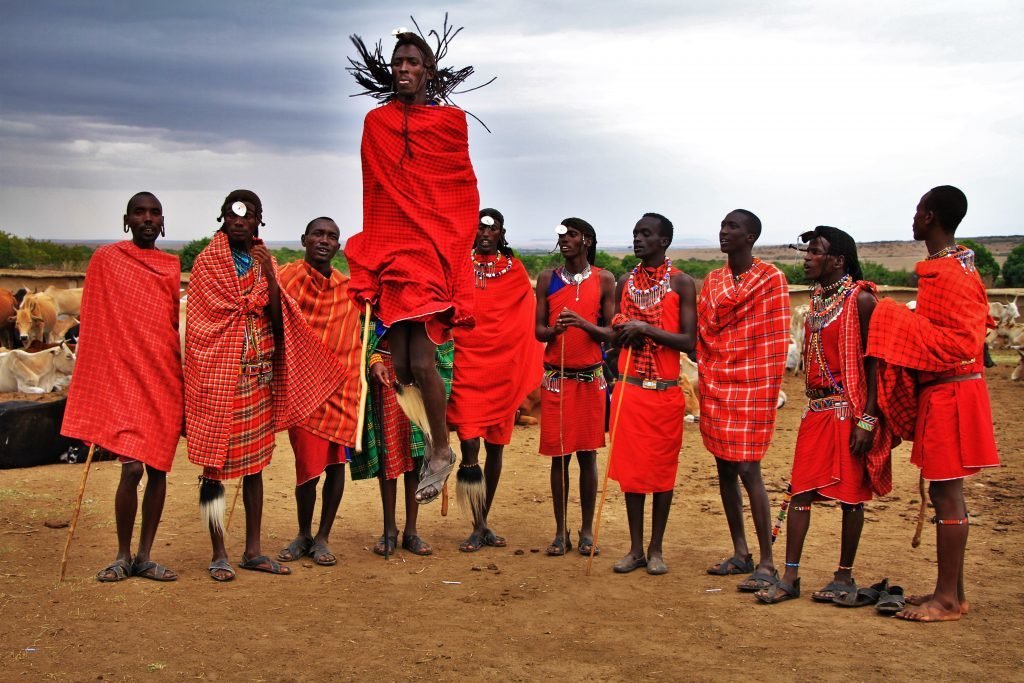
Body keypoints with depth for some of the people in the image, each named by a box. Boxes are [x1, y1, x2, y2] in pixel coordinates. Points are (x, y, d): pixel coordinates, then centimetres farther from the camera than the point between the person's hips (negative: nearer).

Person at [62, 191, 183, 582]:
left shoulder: (172, 266, 11)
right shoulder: (106, 259, 1)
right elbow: (94, 324, 2)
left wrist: (182, 380, 14)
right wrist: (99, 382, -3)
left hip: (165, 377, 4)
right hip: (124, 376, -4)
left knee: (158, 468, 5)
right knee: (132, 467, -12)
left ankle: (145, 557, 14)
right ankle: (123, 556, 5)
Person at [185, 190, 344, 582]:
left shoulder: (264, 261, 12)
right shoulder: (207, 262, -2)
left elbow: (277, 319, 2)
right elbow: (224, 311, -12)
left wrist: (269, 273, -10)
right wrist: (259, 288, -5)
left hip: (260, 374, 5)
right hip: (220, 375, -5)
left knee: (255, 463, 9)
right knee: (216, 463, -2)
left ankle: (253, 551, 17)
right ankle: (218, 555, 5)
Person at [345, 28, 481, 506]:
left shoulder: (449, 121, 4)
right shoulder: (376, 122, 11)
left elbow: (466, 194, 6)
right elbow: (372, 193, 15)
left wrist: (455, 249, 0)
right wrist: (371, 256, 12)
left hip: (434, 253, -3)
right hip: (389, 252, 3)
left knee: (421, 361, -11)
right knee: (399, 363, -1)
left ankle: (442, 449, 7)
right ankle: (429, 445, 16)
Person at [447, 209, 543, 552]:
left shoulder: (515, 270, 9)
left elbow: (529, 320, 7)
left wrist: (527, 375, -1)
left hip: (503, 367, 2)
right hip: (466, 362, -2)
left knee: (496, 445, 8)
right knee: (470, 443, -10)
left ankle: (483, 523, 21)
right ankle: (478, 527, 2)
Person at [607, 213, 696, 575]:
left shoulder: (681, 283, -3)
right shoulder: (625, 282, 10)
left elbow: (690, 342, -10)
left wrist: (646, 328, -18)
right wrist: (623, 332, -5)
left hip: (665, 392, -3)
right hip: (628, 389, 4)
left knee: (662, 470, 4)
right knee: (630, 467, 6)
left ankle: (656, 549, 15)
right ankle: (635, 548, 16)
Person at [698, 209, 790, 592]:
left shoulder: (771, 279, -4)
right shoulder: (712, 280, 13)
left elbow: (777, 338, -7)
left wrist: (770, 390, -11)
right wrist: (704, 377, 8)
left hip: (751, 388, -6)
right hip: (715, 388, 6)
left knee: (748, 472, -10)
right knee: (724, 470, 9)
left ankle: (767, 563, -3)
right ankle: (740, 554, 20)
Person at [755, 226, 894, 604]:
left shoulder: (860, 300, -11)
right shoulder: (817, 298, 13)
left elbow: (874, 361, -14)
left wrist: (868, 419, -19)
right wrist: (813, 404, 15)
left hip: (850, 409, -7)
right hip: (816, 409, 7)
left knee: (851, 492, 4)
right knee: (801, 489, 4)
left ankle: (845, 577, 15)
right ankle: (790, 577, 9)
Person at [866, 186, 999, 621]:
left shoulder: (949, 273, -17)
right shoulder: (951, 266, 14)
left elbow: (962, 343, -22)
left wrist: (898, 321, -20)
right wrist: (900, 319, 13)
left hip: (949, 395, -10)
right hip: (941, 393, 10)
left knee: (946, 493, -4)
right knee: (946, 492, 14)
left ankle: (947, 599, 5)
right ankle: (952, 590, 22)